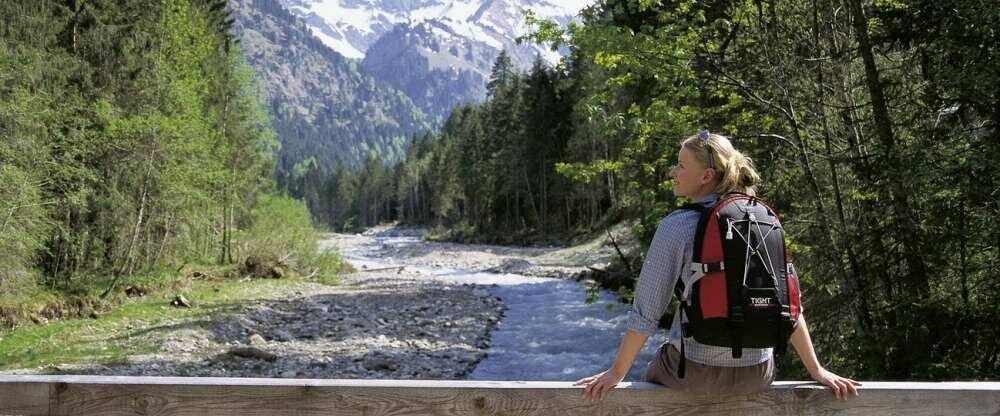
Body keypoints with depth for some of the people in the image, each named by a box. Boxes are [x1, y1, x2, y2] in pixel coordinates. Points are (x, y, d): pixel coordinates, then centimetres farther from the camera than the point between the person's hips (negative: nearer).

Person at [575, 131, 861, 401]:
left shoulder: (676, 227, -14)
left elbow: (646, 311, -12)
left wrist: (617, 372, -1)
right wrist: (816, 370, 11)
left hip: (697, 373, -4)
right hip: (758, 375, 4)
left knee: (653, 375, 30)